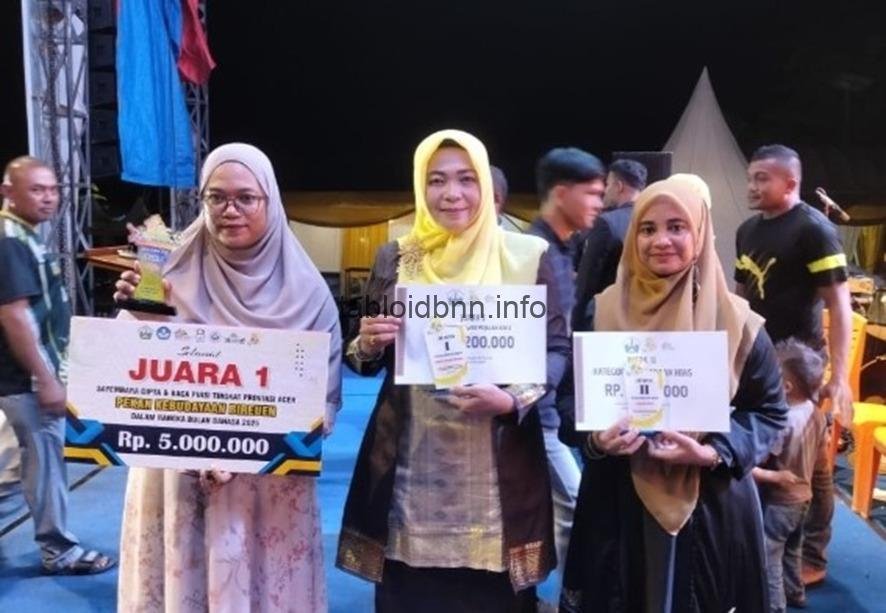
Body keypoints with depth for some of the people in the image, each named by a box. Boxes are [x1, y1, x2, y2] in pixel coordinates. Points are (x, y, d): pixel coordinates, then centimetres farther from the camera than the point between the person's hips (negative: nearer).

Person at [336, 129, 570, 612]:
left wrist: (513, 399, -18)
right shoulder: (396, 258, 5)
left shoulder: (528, 256, -1)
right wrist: (368, 345, -12)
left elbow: (557, 348, -2)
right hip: (410, 471, 1)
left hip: (498, 472, -1)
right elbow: (371, 359, 10)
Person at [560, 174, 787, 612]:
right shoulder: (603, 312, -2)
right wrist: (595, 438, -18)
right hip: (619, 502, 1)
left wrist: (715, 452, -16)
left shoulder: (736, 321, -5)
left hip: (712, 505, 0)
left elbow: (770, 410, 0)